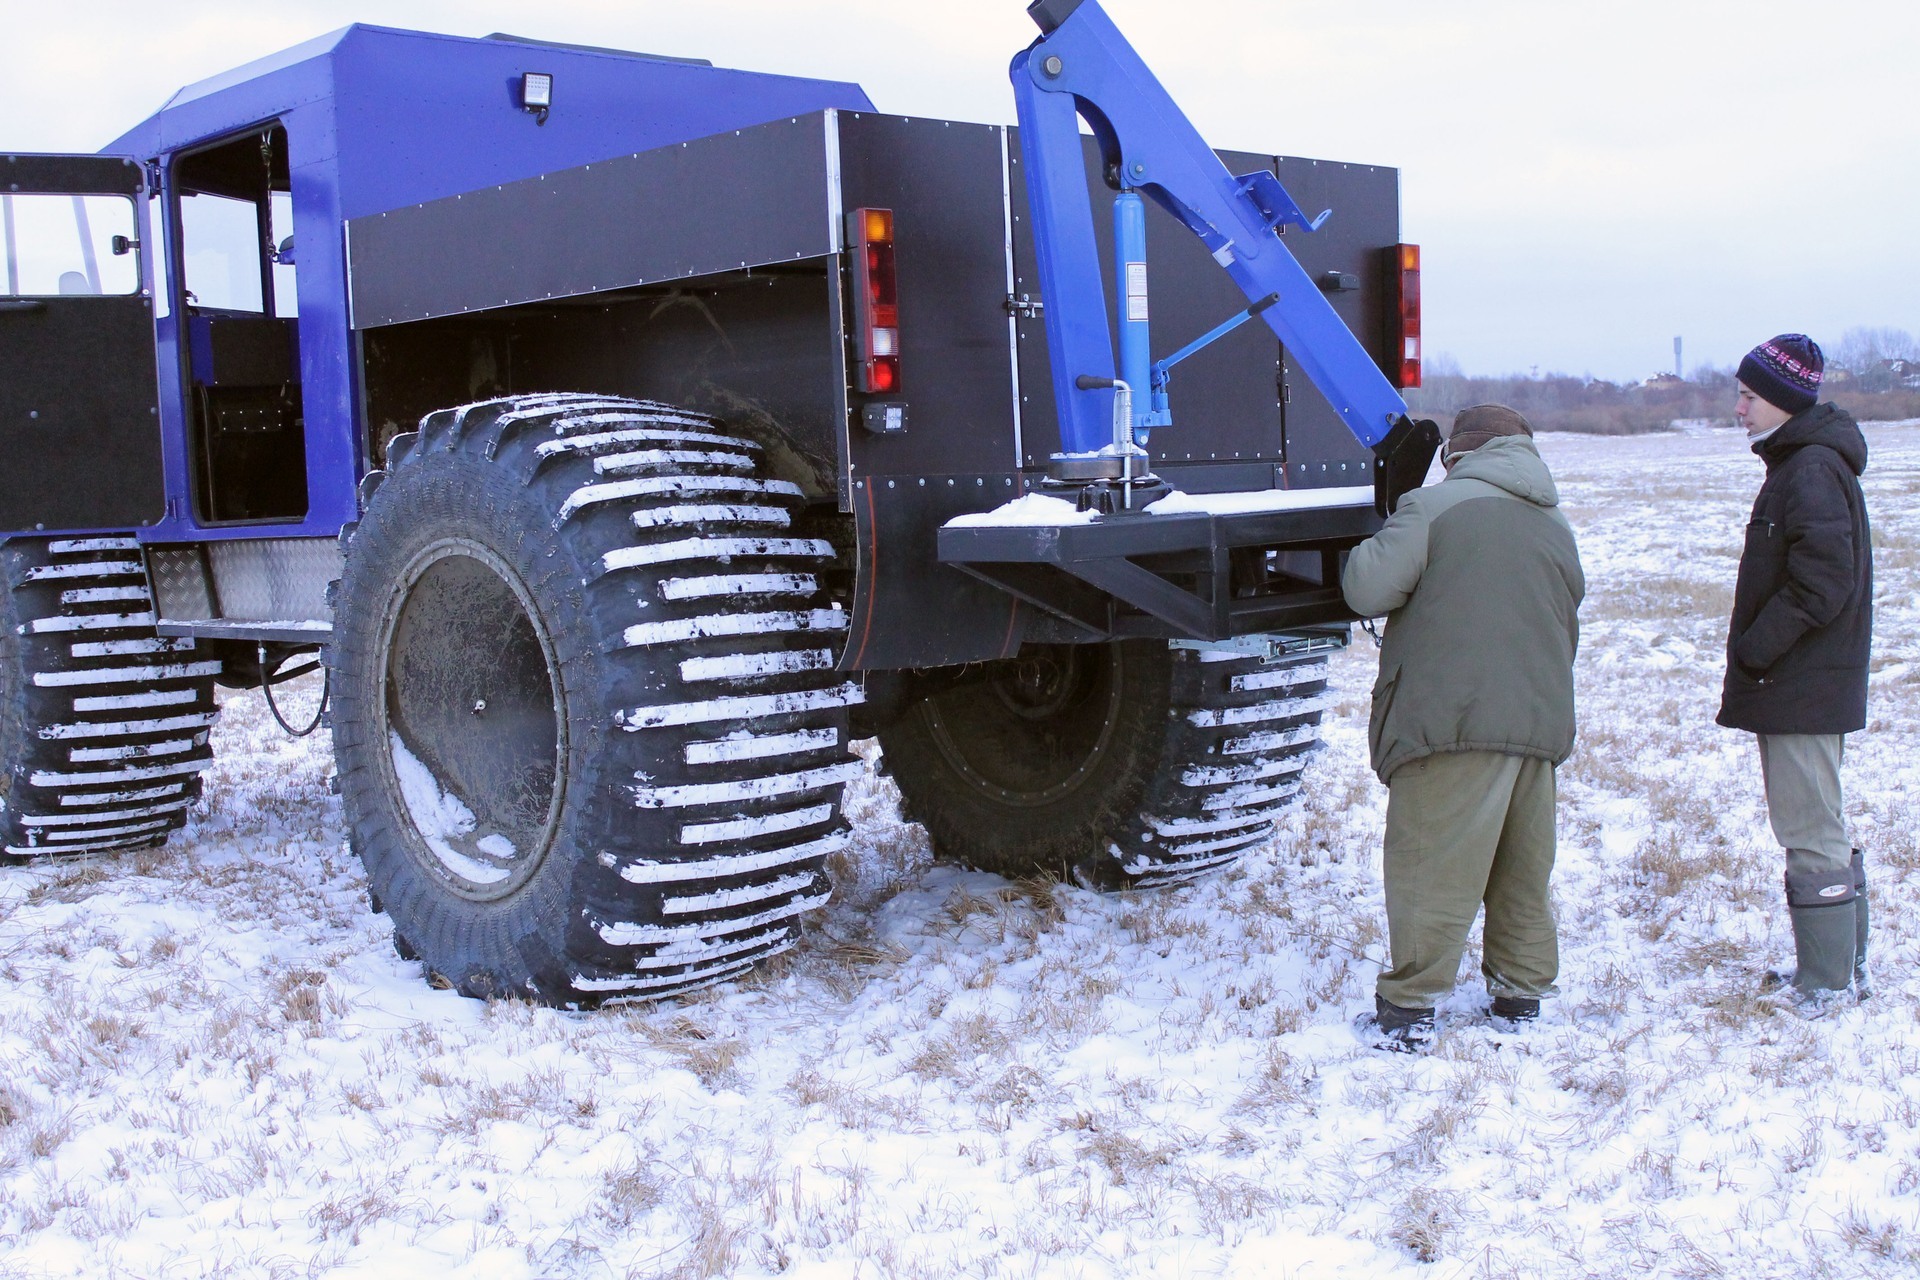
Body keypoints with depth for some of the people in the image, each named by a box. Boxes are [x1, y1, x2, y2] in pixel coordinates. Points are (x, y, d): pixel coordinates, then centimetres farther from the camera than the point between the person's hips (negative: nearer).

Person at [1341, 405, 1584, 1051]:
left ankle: (1409, 1009, -1)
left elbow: (1369, 589, -12)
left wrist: (1367, 553, 9)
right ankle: (1520, 994, 26)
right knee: (1523, 868, 16)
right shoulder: (1557, 528, 17)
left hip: (1453, 720, -7)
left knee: (1432, 864, -3)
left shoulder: (1436, 505, -5)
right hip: (1542, 724, 7)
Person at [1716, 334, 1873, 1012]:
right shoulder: (1801, 463, 15)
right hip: (1810, 686, 11)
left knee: (1809, 833, -5)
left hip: (1800, 689, -11)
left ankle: (1827, 982, 2)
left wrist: (1752, 650, -17)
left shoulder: (1812, 472, -17)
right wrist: (1755, 655, 14)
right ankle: (1844, 964, 27)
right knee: (1821, 828, 17)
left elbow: (1822, 584, -24)